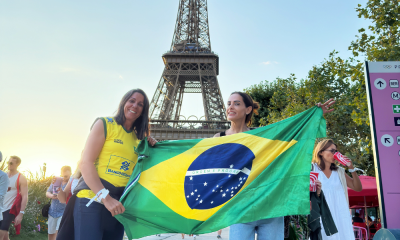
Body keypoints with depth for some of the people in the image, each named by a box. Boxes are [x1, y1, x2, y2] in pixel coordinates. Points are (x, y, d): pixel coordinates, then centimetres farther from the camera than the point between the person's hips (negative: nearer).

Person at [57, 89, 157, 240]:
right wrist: (106, 198, -19)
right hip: (93, 200, -5)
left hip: (118, 205, 6)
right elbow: (86, 163, -10)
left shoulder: (138, 138, 15)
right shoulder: (105, 124, 0)